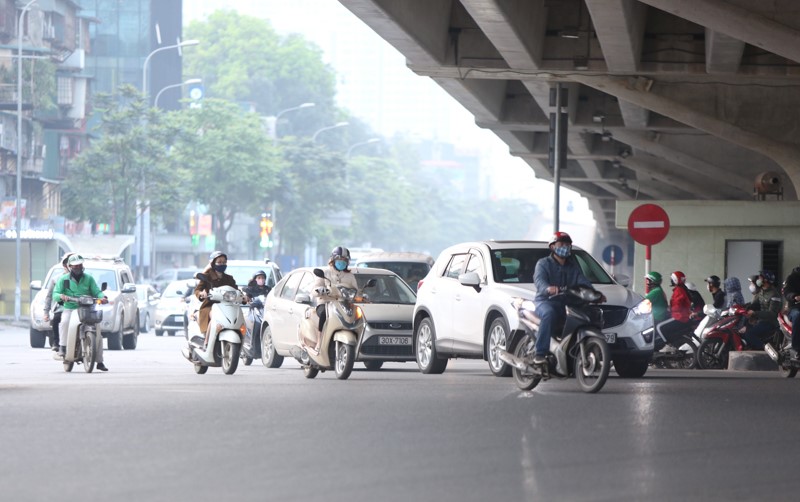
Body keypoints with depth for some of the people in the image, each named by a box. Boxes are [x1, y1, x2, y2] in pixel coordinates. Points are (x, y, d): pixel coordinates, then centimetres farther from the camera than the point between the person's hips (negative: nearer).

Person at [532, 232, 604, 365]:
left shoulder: (573, 266, 23)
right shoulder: (543, 263, 6)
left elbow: (583, 281, 6)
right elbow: (539, 280, -15)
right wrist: (547, 288, -40)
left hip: (567, 303, 5)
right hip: (546, 301, -5)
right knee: (549, 314, -39)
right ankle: (540, 353, -41)